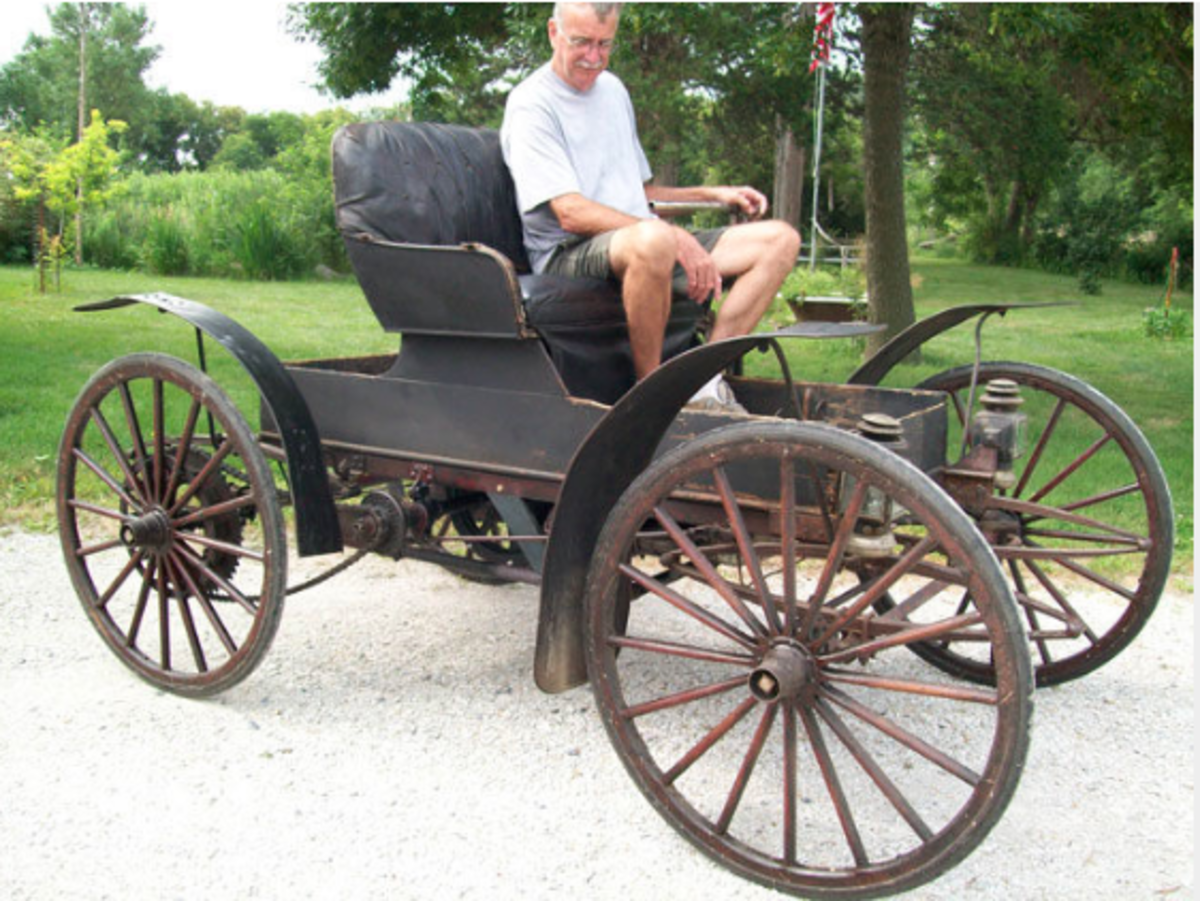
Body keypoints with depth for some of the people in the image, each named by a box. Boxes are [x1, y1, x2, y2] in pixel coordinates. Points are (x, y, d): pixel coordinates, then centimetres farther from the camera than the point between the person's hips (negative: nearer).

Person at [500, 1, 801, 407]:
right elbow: (571, 214, -17)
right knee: (651, 240, -43)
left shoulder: (613, 89, 21)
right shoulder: (531, 104, -5)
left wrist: (713, 194, 15)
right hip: (568, 253, -8)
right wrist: (673, 237, -24)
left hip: (643, 241, 8)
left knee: (781, 239, -5)